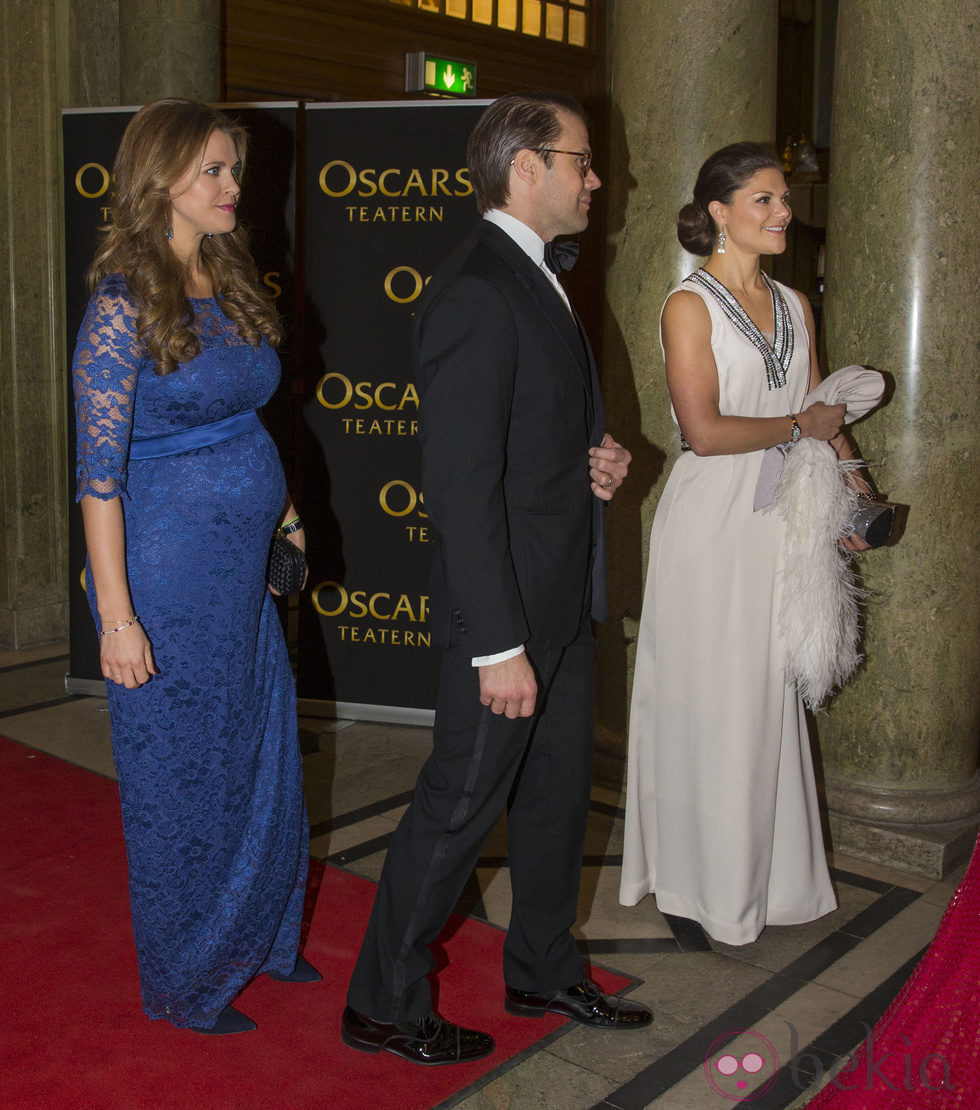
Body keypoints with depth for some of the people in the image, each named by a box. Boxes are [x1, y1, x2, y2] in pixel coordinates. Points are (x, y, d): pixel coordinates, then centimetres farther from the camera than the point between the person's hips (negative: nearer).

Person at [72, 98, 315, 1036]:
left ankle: (258, 938, 39)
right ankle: (184, 984, 29)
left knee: (259, 756, 18)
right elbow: (99, 469, -17)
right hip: (168, 570, -7)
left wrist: (280, 510, 11)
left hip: (243, 563, 7)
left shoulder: (229, 285, 8)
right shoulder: (124, 304, -15)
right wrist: (117, 615, -18)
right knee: (181, 773, 8)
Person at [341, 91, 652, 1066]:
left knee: (557, 793, 20)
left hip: (562, 601, 10)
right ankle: (384, 1005, 23)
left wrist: (596, 464, 2)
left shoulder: (535, 281, 13)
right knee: (459, 808, 3)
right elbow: (462, 484, -24)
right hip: (506, 611, -10)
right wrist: (499, 646, -23)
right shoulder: (475, 293, -19)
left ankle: (543, 973, 39)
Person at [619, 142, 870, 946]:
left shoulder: (794, 306, 14)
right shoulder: (691, 306, -7)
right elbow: (704, 430, -16)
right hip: (714, 523, -6)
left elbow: (823, 412, 16)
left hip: (781, 524, 6)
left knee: (770, 698, 11)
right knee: (708, 704, 2)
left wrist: (851, 485, 1)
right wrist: (797, 427, -6)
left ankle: (766, 875, 26)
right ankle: (702, 886, 19)